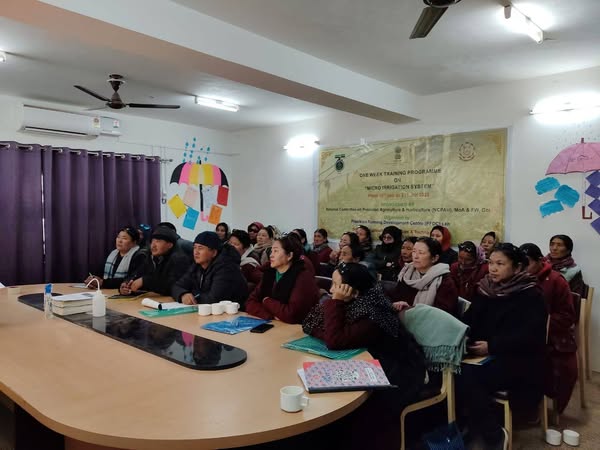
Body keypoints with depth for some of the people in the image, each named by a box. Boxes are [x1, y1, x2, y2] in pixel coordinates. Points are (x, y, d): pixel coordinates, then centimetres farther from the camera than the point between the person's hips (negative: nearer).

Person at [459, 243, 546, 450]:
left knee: (466, 376, -29)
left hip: (517, 360, -5)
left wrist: (492, 346, -21)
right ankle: (466, 425, -5)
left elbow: (529, 336, -17)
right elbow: (470, 319, 5)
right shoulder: (486, 289, 10)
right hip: (487, 354, 5)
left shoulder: (531, 295, -6)